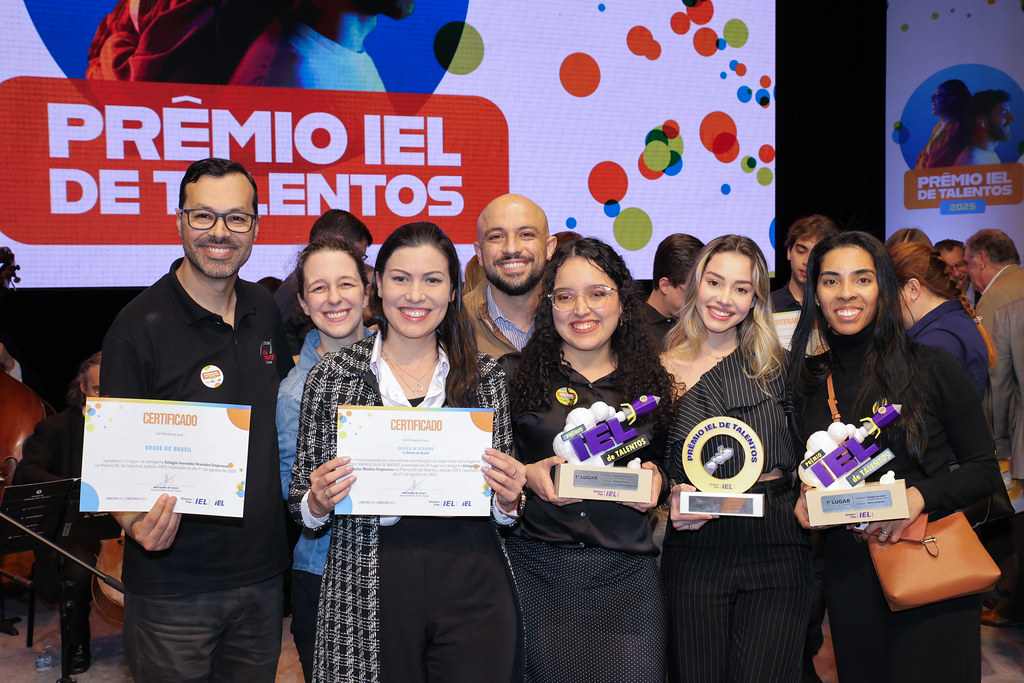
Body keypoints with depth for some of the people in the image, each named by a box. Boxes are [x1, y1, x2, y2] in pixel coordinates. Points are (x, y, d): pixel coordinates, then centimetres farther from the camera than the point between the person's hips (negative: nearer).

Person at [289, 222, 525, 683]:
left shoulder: (486, 378, 6)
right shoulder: (330, 376, 2)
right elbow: (302, 507, 9)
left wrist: (508, 498, -7)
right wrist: (318, 501, -12)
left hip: (473, 593, 1)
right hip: (368, 599, -1)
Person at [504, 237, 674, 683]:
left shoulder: (651, 383, 8)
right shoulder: (516, 375, 1)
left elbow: (665, 468, 18)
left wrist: (656, 482, -3)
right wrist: (526, 475, -14)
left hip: (626, 576, 2)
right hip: (537, 572, -1)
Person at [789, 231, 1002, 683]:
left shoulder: (932, 368, -6)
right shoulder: (808, 381, 4)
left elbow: (985, 470, -3)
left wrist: (920, 496, -19)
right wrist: (804, 500, -6)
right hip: (849, 575, 3)